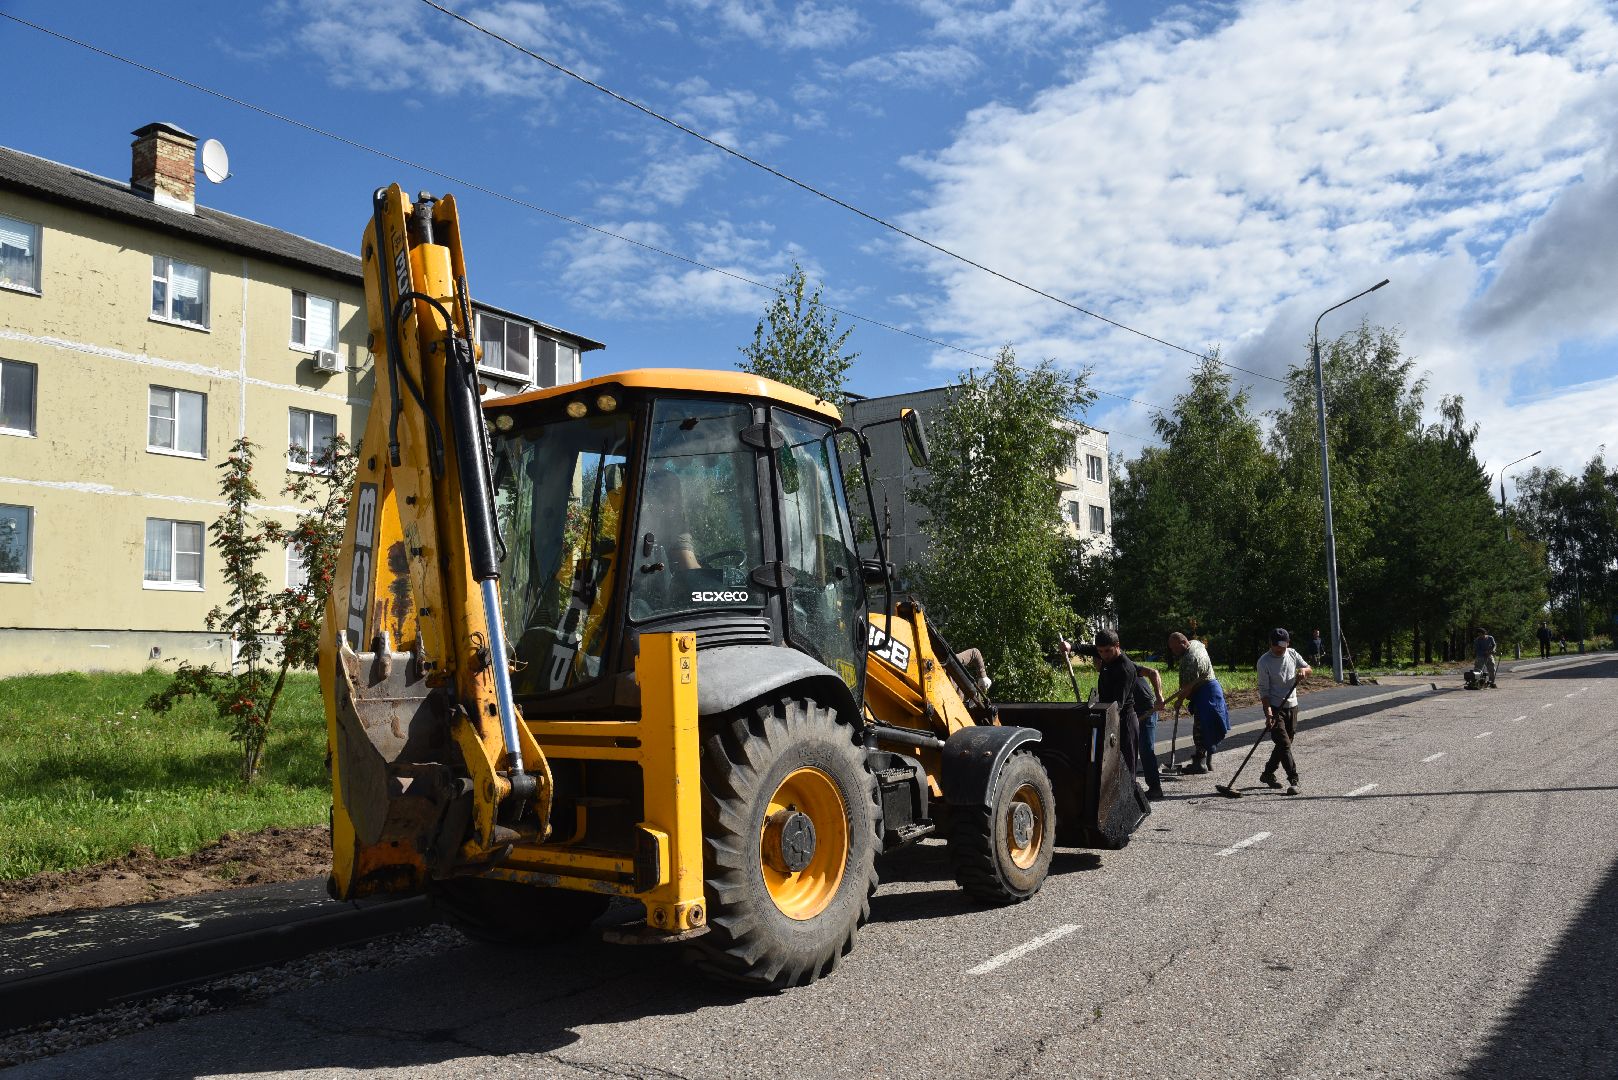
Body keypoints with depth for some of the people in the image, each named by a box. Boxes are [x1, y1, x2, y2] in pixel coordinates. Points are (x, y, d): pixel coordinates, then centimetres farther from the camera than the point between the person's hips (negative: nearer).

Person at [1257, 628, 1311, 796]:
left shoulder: (1292, 654, 3)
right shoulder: (1264, 661, -13)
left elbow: (1308, 668, 14)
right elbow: (1263, 689, -14)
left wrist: (1303, 670, -12)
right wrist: (1268, 711, -23)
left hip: (1291, 706, 6)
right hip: (1274, 707, -6)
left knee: (1286, 743, 12)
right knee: (1284, 744, -13)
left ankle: (1267, 774, 25)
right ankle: (1293, 781, -12)